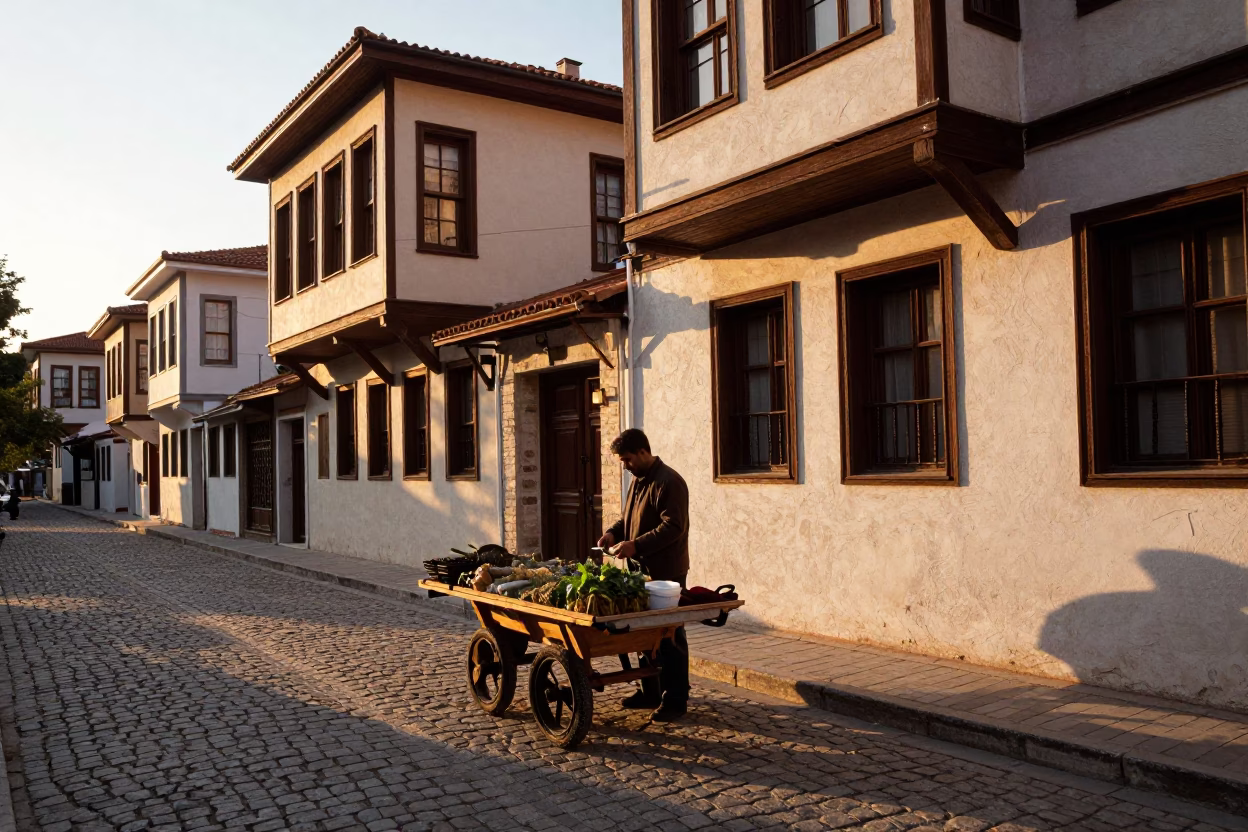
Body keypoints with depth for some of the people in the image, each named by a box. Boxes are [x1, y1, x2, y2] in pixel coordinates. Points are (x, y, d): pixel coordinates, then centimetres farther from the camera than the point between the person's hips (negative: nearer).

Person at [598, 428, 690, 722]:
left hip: (666, 572, -9)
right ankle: (651, 692, 27)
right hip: (642, 569, 9)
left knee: (669, 637, -1)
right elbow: (629, 518, 24)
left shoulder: (669, 483, -16)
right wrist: (614, 533, 4)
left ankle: (676, 700, 7)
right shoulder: (638, 480, 15)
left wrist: (635, 545, -26)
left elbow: (673, 527, -23)